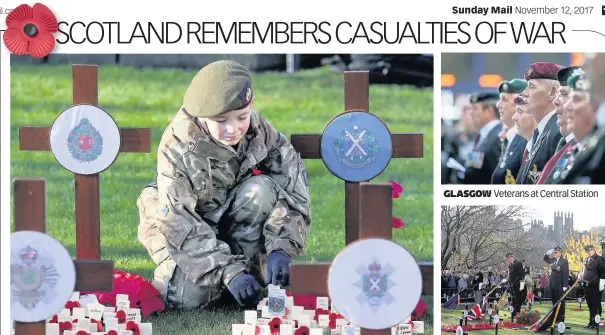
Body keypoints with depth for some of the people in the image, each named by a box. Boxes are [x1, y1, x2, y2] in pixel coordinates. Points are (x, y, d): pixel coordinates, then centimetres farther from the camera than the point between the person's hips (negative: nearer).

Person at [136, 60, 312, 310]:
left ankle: (251, 268, -14)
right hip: (181, 227, -3)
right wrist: (228, 272, -39)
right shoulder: (178, 149, -28)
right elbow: (179, 224, -30)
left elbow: (293, 190, -20)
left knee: (261, 190, -27)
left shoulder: (261, 132, -19)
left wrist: (281, 248, -35)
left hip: (232, 219, 3)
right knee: (189, 297, -27)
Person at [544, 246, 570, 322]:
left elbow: (566, 274, -12)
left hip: (559, 285, -7)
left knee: (560, 302, -1)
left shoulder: (564, 261, -9)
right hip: (552, 284, 7)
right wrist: (548, 253, 7)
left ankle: (561, 319, 4)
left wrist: (565, 286, -17)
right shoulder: (552, 260, 11)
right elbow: (545, 258, 28)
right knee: (554, 302, 11)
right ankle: (556, 318, 18)